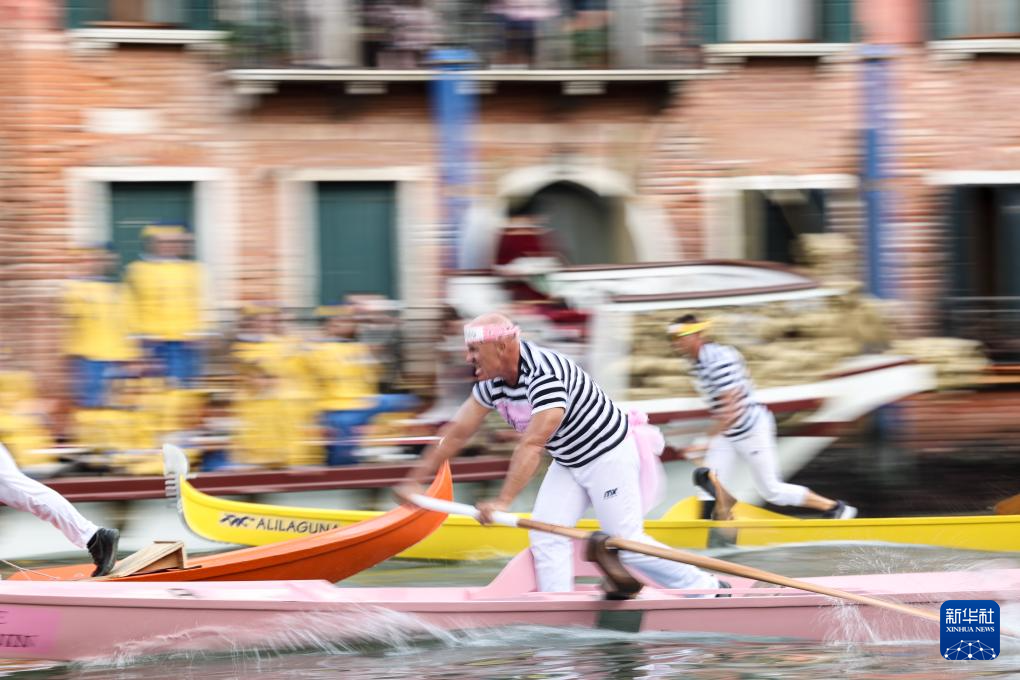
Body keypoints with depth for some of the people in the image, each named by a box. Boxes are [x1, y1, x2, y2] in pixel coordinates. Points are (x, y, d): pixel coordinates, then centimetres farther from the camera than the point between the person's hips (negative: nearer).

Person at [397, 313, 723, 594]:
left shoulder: (544, 376, -33)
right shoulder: (492, 383, -4)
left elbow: (532, 446, -40)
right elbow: (457, 433, 2)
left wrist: (502, 501, -44)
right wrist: (416, 479, -1)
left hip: (609, 456, -9)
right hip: (568, 464, 9)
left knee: (626, 543, -6)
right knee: (546, 537, -5)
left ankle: (707, 588, 9)